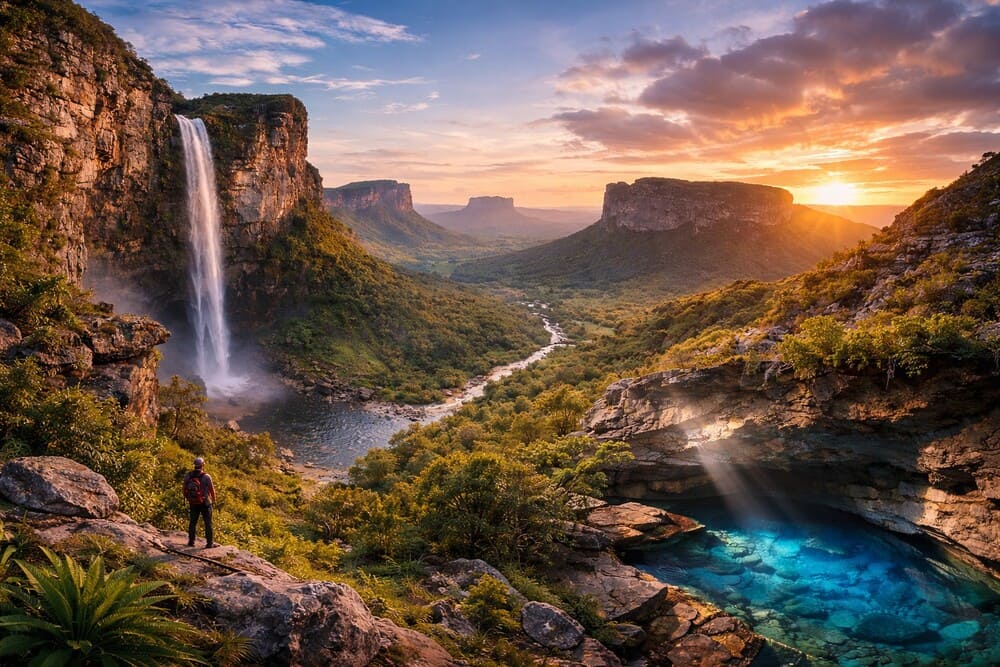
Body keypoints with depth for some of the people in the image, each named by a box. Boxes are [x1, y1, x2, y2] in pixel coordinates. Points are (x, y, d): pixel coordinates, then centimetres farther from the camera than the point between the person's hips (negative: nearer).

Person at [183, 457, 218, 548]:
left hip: (193, 503, 4)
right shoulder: (206, 476, -18)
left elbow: (185, 489, 2)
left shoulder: (188, 475, -6)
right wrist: (214, 500, 8)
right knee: (208, 523, 5)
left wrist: (188, 499, 19)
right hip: (205, 503, -4)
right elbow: (212, 489, -10)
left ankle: (191, 541, 26)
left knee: (193, 522, 18)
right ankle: (209, 543, 9)